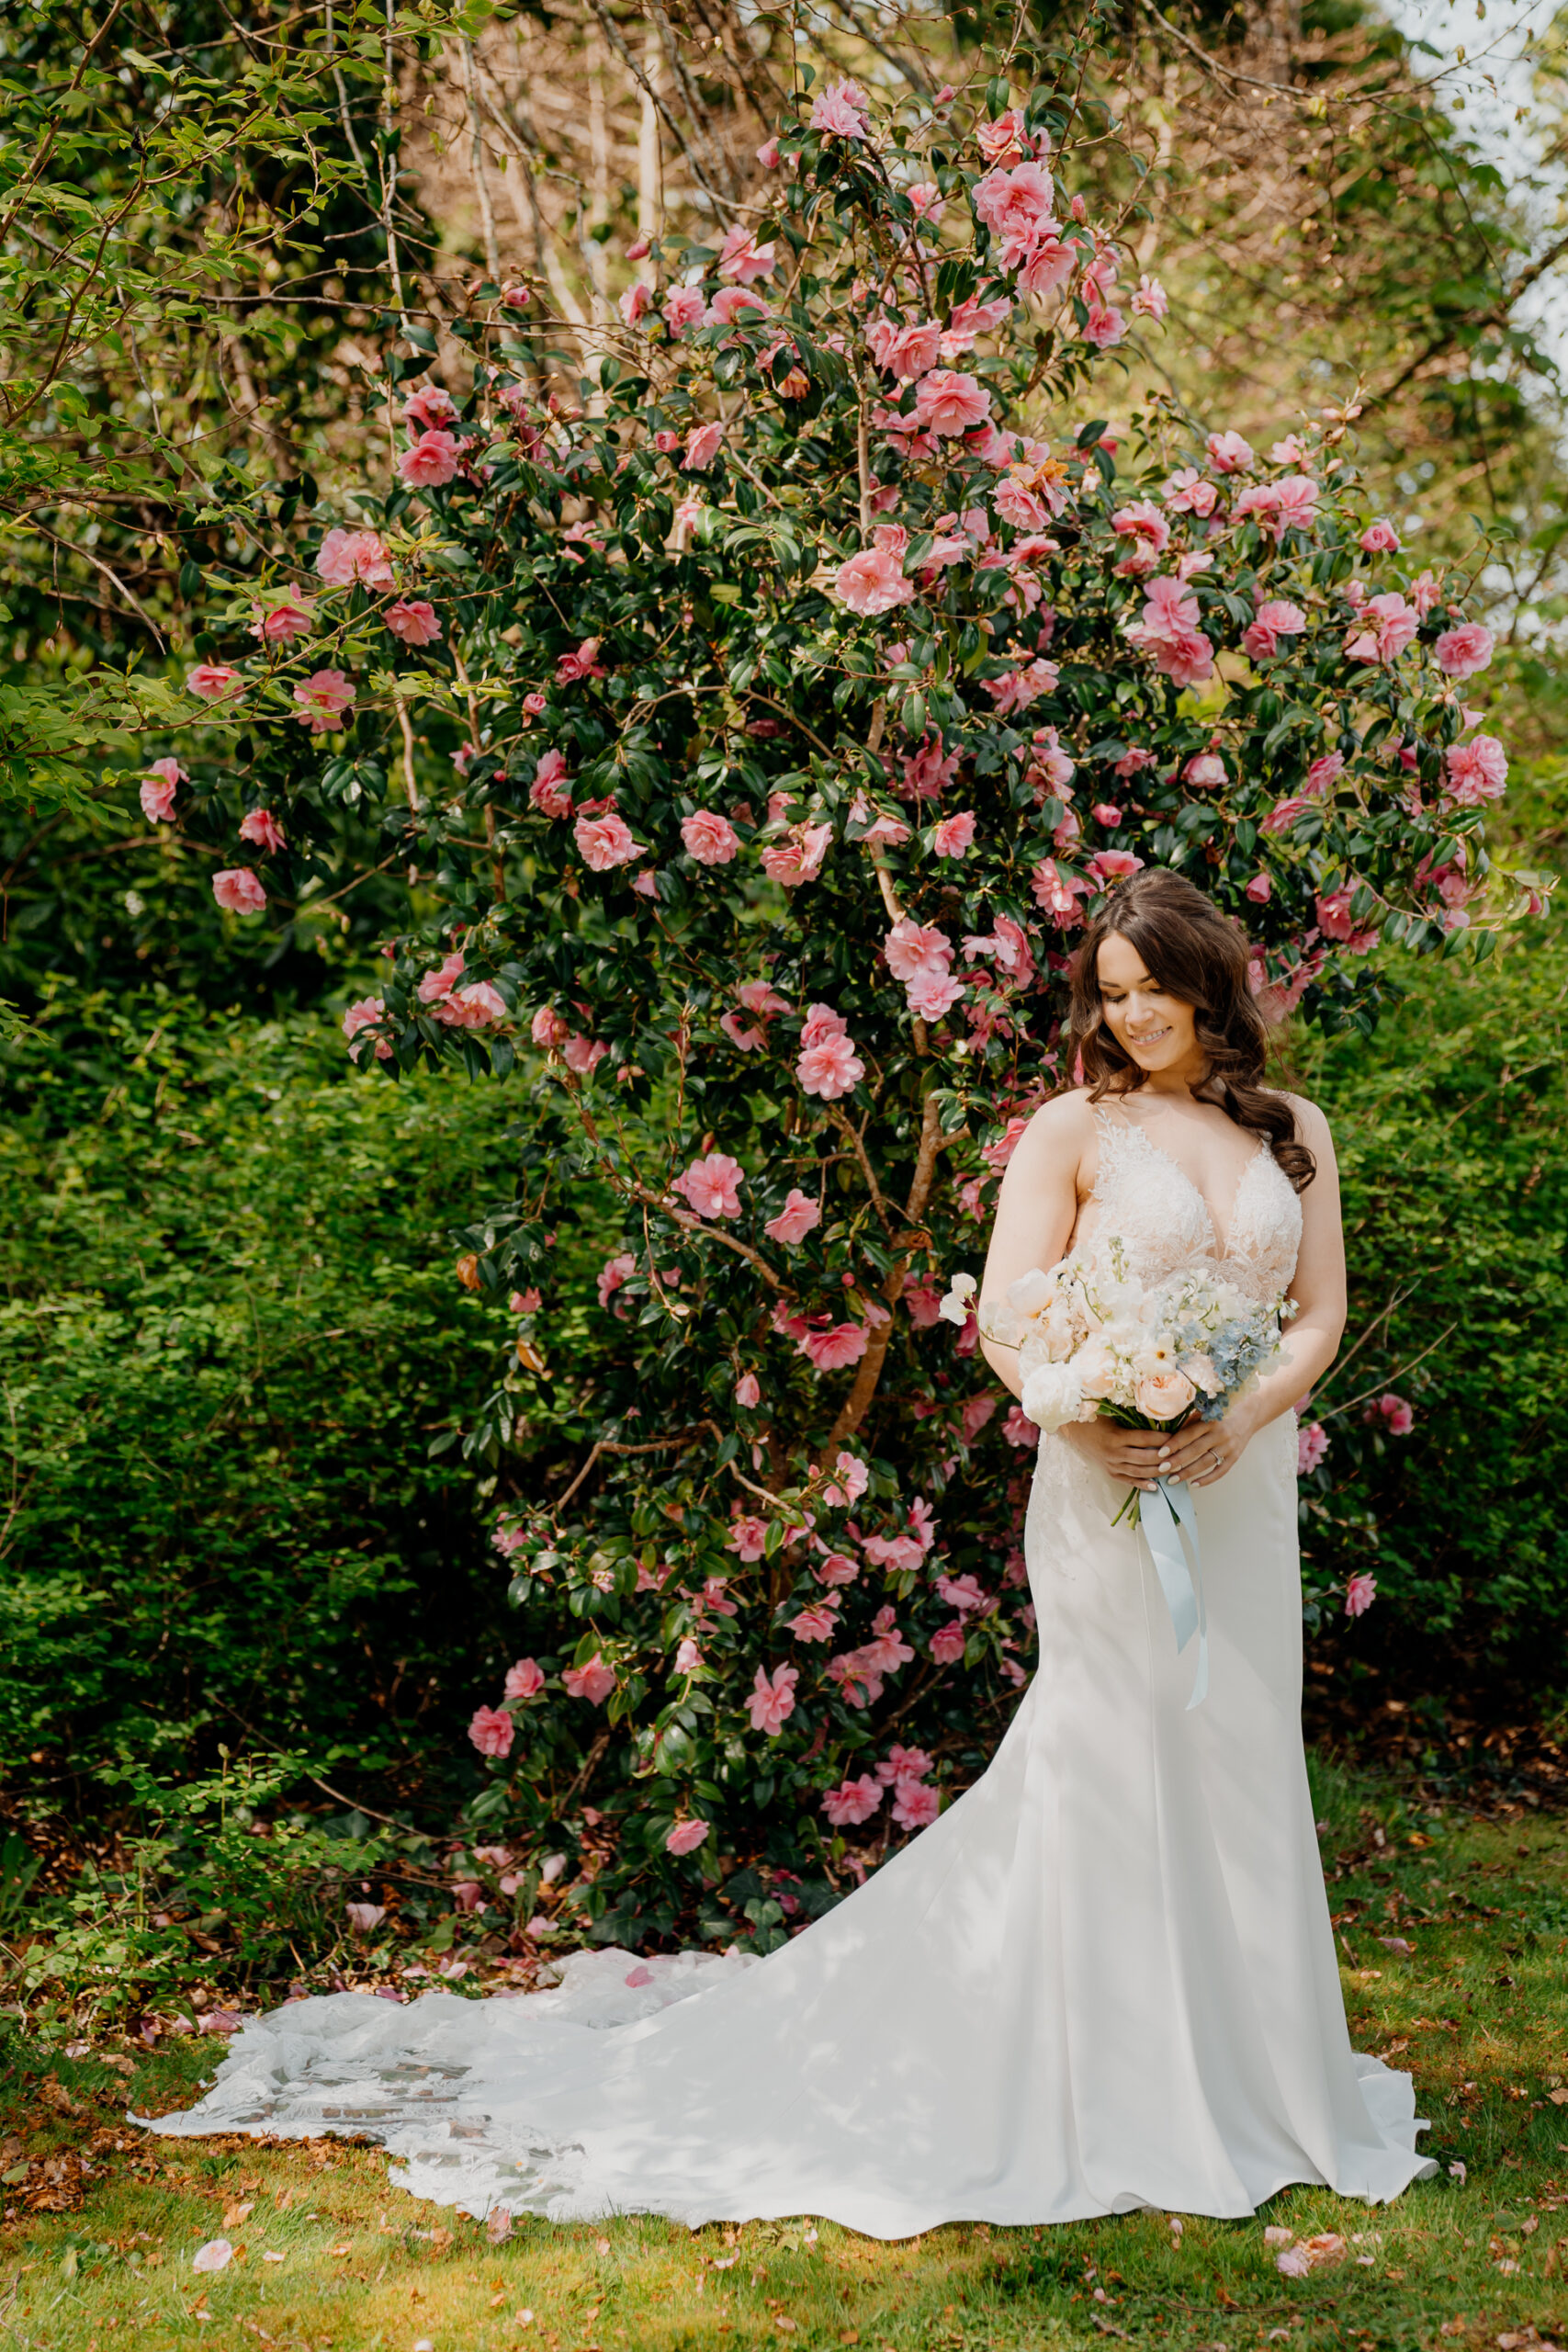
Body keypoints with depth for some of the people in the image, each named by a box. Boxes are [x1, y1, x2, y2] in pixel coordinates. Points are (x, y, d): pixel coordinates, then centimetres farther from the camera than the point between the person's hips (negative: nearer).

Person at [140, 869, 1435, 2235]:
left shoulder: (1296, 1132, 11)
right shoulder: (1075, 1127, 0)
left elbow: (1322, 1312, 7)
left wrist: (1239, 1424, -12)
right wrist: (1094, 1429, -24)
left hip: (1246, 1483, 4)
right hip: (1110, 1492, -4)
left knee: (1239, 1764, 8)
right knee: (1108, 1767, -2)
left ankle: (1240, 2069, 23)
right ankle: (1103, 2091, 11)